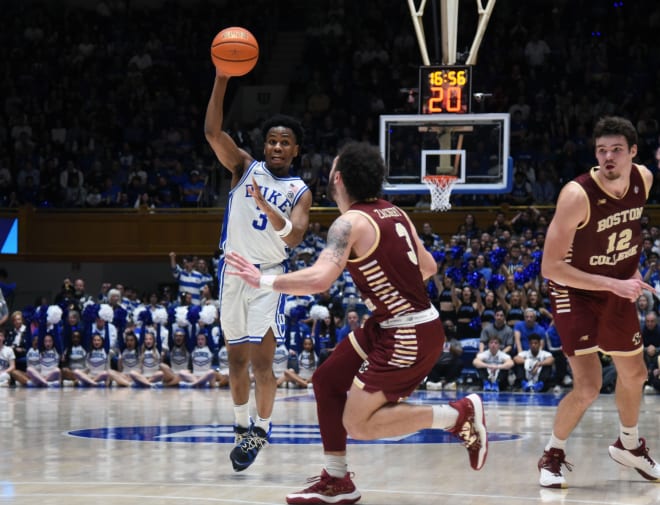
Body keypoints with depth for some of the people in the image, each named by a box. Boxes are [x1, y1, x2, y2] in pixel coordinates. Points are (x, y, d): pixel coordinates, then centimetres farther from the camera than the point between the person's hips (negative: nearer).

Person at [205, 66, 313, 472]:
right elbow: (213, 132, -12)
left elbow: (293, 237, -16)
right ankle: (242, 425, 25)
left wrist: (266, 206, -34)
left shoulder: (300, 192, 0)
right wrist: (222, 79, -23)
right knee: (237, 356, 9)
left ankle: (262, 429, 6)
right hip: (234, 272, 2)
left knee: (261, 359, -9)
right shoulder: (245, 167, 2)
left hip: (270, 276, -2)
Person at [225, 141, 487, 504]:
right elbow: (428, 267, 17)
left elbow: (319, 279, -30)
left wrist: (263, 280, -19)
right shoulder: (393, 213, 8)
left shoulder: (351, 222, -17)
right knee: (327, 380, 16)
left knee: (359, 423, -5)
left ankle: (459, 415, -1)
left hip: (409, 338, -9)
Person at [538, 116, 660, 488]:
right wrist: (613, 284, -31)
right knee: (589, 386, -15)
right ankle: (553, 455, 9)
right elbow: (551, 267, -29)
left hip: (619, 289, 6)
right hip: (576, 292, -6)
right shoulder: (577, 196, -30)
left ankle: (629, 445, 45)